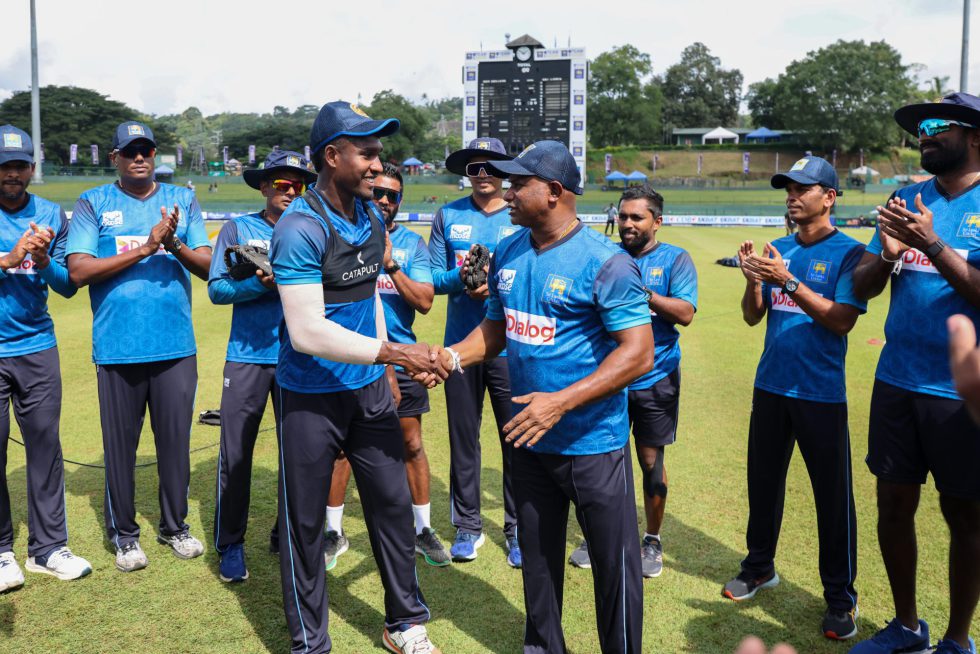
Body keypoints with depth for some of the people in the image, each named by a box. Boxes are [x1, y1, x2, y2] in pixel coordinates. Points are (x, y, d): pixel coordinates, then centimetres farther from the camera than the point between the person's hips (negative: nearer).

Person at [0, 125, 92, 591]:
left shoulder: (52, 215, 7)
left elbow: (68, 286, 5)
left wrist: (43, 262, -14)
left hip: (37, 347, 3)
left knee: (45, 445, 4)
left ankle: (48, 547, 13)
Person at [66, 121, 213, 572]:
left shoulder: (183, 200, 10)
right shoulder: (92, 204, 4)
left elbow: (207, 267, 3)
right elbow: (78, 271, -8)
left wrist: (175, 245, -17)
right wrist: (143, 249, -15)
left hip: (176, 346, 2)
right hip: (117, 348, -1)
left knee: (175, 440, 9)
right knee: (120, 444, 7)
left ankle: (175, 526, 26)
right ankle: (124, 534, 24)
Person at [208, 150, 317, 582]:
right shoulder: (238, 230, 4)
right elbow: (216, 288, -3)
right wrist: (260, 283, -17)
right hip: (248, 356, -2)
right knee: (236, 453, 0)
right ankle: (229, 545, 14)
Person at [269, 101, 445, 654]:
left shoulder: (371, 216, 4)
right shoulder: (300, 229, -20)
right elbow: (307, 331, -27)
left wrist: (385, 371, 15)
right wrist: (393, 353, -24)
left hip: (368, 386, 7)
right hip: (312, 396, -7)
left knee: (394, 503, 13)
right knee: (305, 523, 7)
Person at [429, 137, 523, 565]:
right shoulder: (448, 217, 6)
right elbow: (433, 277, 2)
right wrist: (461, 277, -18)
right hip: (460, 343, 2)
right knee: (463, 436, 10)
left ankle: (518, 530, 17)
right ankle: (468, 527, 24)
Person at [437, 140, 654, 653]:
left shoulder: (605, 263, -17)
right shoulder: (508, 254, 4)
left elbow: (639, 354, -20)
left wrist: (561, 402, -27)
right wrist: (455, 356, -5)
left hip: (593, 445, -6)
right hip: (529, 440, 6)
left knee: (614, 564, 6)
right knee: (537, 558, 21)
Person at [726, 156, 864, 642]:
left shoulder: (848, 253, -7)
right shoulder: (778, 250, 8)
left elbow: (843, 320, -18)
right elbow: (753, 316, 7)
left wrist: (788, 280, -24)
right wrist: (753, 281, -13)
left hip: (821, 395, -5)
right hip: (770, 387, 6)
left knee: (833, 496, 1)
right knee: (762, 483, 16)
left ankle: (841, 598, 13)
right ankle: (759, 567, 33)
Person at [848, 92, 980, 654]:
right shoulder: (909, 200, 8)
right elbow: (862, 288, 5)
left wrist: (932, 245, -24)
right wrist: (889, 252, -14)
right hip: (897, 382, 5)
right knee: (895, 503, 12)